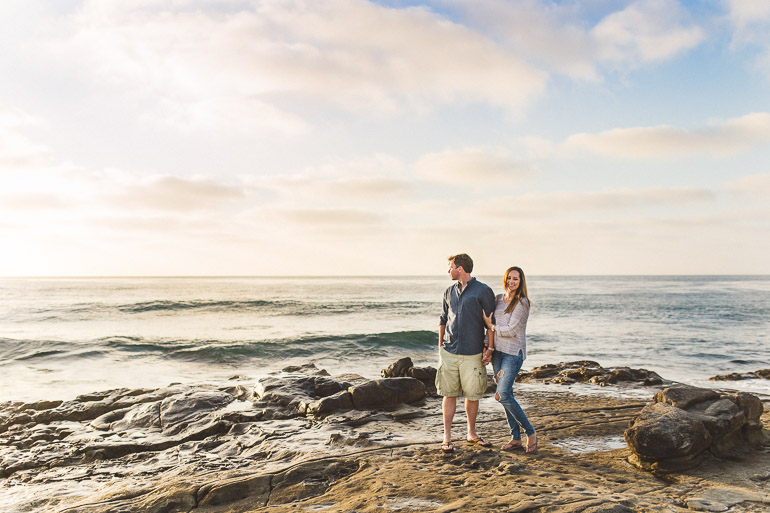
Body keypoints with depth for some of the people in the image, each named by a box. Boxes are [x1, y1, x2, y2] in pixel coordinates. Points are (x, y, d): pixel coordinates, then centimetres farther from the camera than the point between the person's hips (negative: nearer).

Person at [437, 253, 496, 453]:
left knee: (473, 395, 7)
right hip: (449, 352, 3)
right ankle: (447, 437, 12)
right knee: (449, 394, 4)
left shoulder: (483, 291, -4)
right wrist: (440, 346, 15)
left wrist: (490, 349, -6)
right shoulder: (449, 292, 12)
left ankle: (472, 434, 26)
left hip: (472, 354, -3)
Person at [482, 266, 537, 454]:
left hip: (513, 352, -7)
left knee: (504, 394, -15)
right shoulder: (499, 299, 11)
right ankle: (515, 438, 15)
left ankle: (530, 433, -1)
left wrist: (491, 327, -3)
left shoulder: (522, 303, -10)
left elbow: (511, 330, -15)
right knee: (504, 394, 7)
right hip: (497, 351, 7)